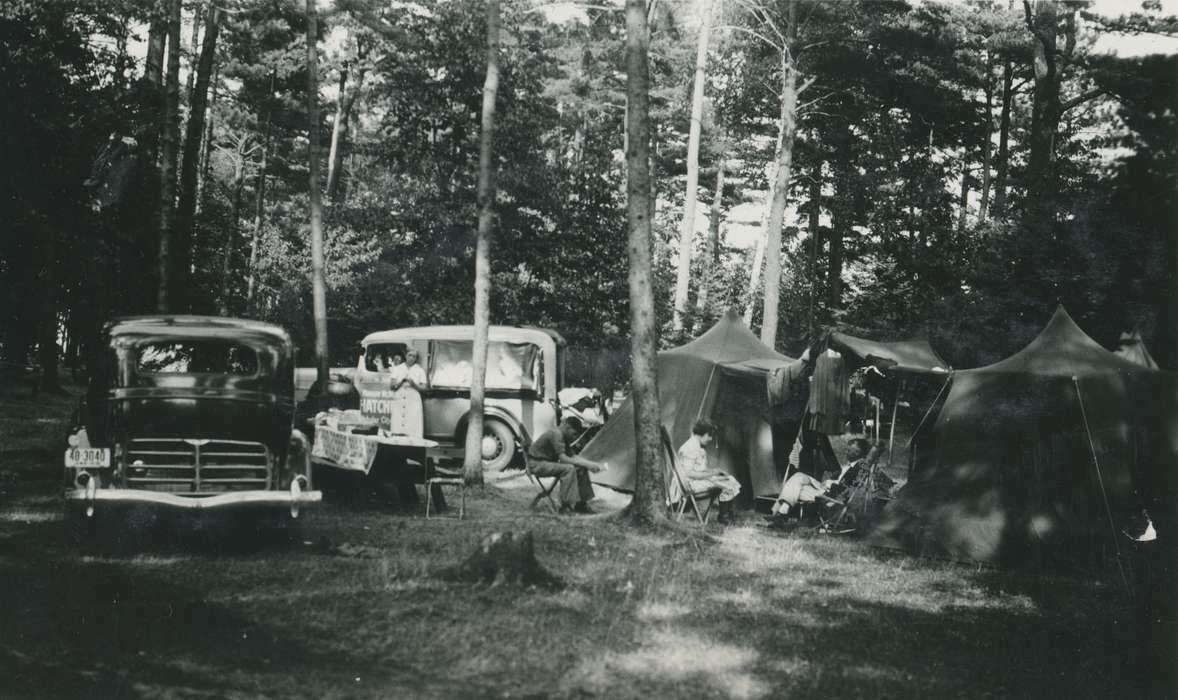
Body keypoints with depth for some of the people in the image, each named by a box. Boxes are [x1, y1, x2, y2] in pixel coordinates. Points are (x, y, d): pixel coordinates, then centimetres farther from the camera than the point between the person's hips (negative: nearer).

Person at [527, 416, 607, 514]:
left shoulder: (563, 436, 8)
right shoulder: (556, 434, -22)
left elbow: (571, 456, 9)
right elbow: (563, 458, -28)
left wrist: (591, 464, -3)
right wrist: (585, 464, -25)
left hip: (549, 462, 9)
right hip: (536, 464, -9)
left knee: (581, 469, -1)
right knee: (568, 469, -30)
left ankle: (580, 504, 2)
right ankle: (566, 506, -26)